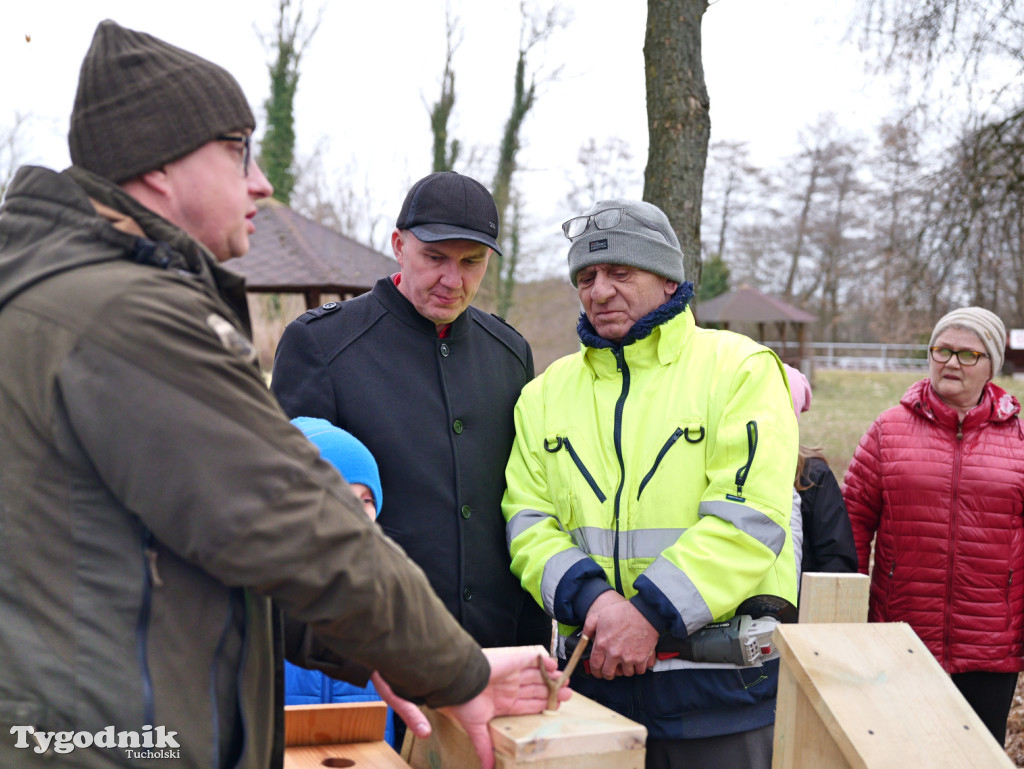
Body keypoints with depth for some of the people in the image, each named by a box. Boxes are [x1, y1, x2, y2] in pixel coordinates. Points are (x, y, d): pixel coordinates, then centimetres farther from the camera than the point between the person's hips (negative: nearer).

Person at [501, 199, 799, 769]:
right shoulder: (547, 392, 10)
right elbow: (527, 524, 4)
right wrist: (590, 597, -15)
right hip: (596, 673, 4)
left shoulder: (739, 369, -3)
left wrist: (651, 611, -20)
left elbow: (747, 518, -13)